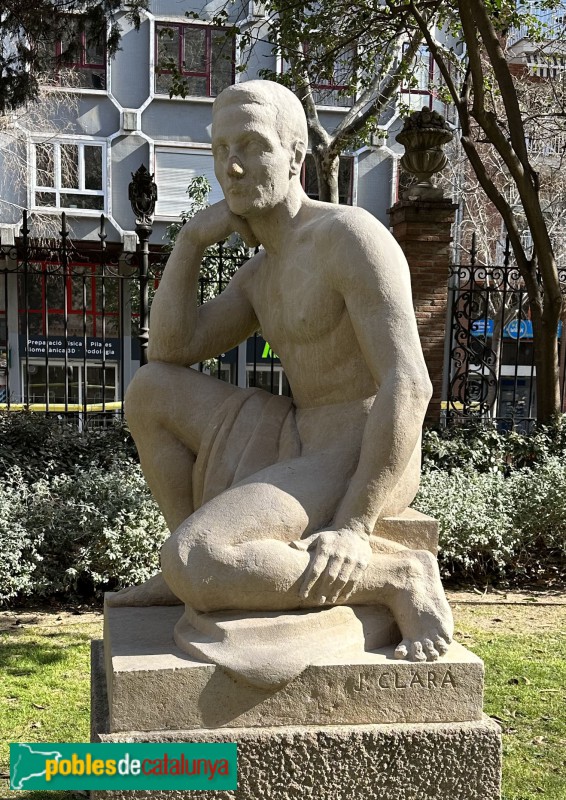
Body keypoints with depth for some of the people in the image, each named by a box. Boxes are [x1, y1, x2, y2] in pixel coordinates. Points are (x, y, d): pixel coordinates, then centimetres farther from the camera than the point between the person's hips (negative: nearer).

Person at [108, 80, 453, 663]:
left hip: (362, 470, -9)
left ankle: (401, 576, -13)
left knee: (191, 564, -26)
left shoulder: (350, 234, -15)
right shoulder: (264, 272, 14)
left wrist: (353, 524, -27)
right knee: (148, 391, 9)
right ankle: (194, 576, 12)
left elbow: (409, 385, -23)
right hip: (299, 447, 9)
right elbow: (169, 352, 8)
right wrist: (191, 240, 0)